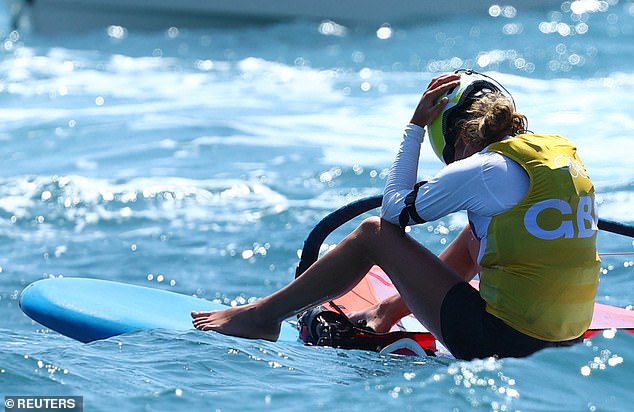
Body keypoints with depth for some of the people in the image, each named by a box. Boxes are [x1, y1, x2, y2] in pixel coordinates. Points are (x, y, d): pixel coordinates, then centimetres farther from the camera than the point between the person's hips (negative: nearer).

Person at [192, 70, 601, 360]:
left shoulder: (486, 169, -14)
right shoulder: (565, 151, 9)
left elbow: (395, 208, -3)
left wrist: (416, 125, 3)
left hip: (500, 341, -8)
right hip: (566, 339, 8)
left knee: (374, 232, 3)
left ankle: (264, 314, 15)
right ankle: (394, 308, 39)